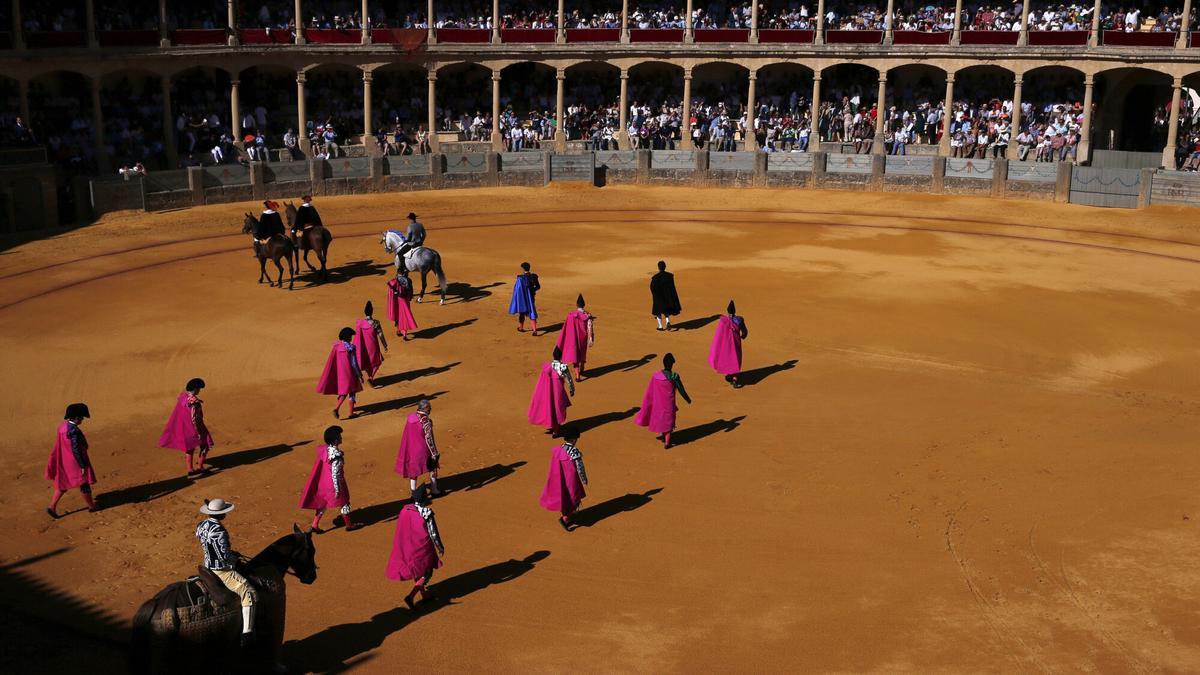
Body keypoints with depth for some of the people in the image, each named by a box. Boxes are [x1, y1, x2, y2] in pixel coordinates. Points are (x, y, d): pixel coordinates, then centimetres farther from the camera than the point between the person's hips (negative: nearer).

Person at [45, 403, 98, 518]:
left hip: (64, 461, 8)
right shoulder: (74, 431, -27)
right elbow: (76, 449, -26)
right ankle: (91, 506, 27)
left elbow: (60, 446, 10)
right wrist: (83, 466, -19)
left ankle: (52, 507, 14)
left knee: (63, 484, 19)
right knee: (84, 484, 11)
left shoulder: (63, 426, -1)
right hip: (75, 462, -8)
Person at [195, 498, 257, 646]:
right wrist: (235, 559, -7)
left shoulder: (202, 525, 1)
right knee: (250, 593, -12)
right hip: (221, 571, -10)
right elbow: (225, 556, -29)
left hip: (208, 565, 10)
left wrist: (231, 552, 14)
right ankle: (247, 633, -16)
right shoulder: (218, 531, -27)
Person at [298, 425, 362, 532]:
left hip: (323, 482, 7)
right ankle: (349, 525, 27)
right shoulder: (336, 455, -28)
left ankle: (315, 525, 23)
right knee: (344, 503, 13)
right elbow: (335, 474, -25)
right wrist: (337, 489, -17)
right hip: (334, 484, -7)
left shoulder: (324, 449, -4)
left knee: (323, 503, 21)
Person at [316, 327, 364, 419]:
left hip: (340, 372, 5)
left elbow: (332, 362, 4)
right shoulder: (350, 347, -18)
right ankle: (351, 413, 15)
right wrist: (360, 375, -9)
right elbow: (354, 363, -17)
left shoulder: (336, 346, -1)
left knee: (343, 391, 19)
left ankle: (337, 408, 2)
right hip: (349, 372, -5)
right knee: (352, 391, 10)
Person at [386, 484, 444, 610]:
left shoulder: (405, 509, -6)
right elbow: (433, 533, -16)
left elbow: (401, 530, 4)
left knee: (416, 570, 24)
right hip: (422, 547, -6)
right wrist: (440, 547, -1)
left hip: (407, 547, 6)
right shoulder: (427, 513, -22)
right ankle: (410, 596, -3)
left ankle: (424, 595, 38)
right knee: (427, 573, 10)